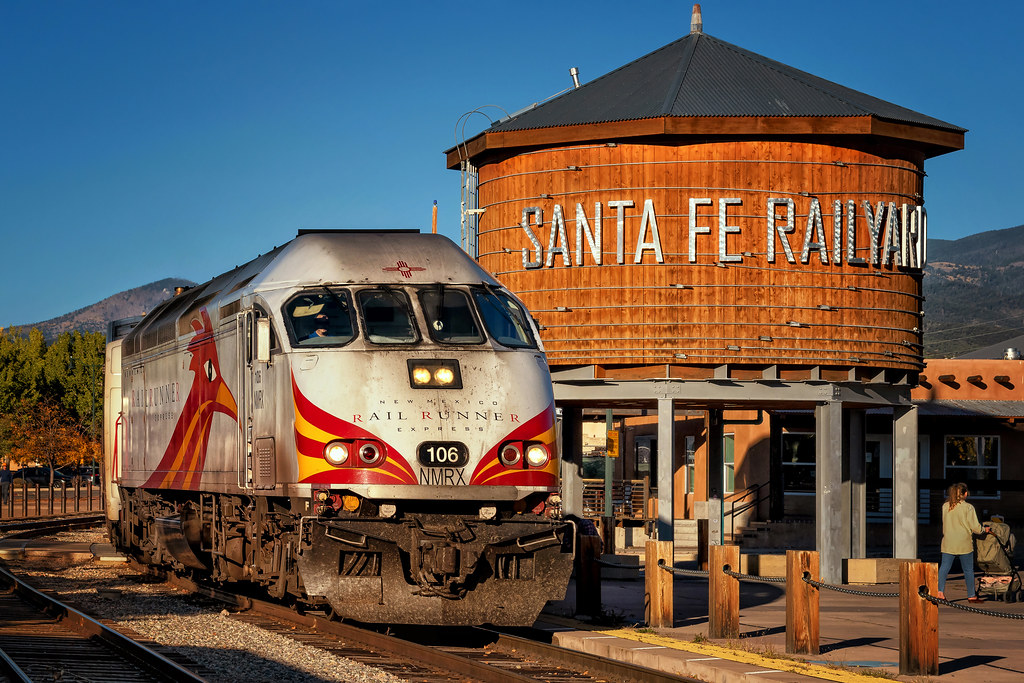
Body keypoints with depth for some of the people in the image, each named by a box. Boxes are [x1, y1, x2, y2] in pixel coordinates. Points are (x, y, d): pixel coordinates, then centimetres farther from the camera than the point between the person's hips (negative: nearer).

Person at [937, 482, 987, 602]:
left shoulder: (945, 506, 3)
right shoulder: (968, 508, -10)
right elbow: (975, 527, -9)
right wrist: (982, 530, 11)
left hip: (948, 542, 3)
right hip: (964, 543, -3)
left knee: (944, 567, 4)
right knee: (968, 570, 8)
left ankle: (940, 591, -12)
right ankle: (971, 596, 16)